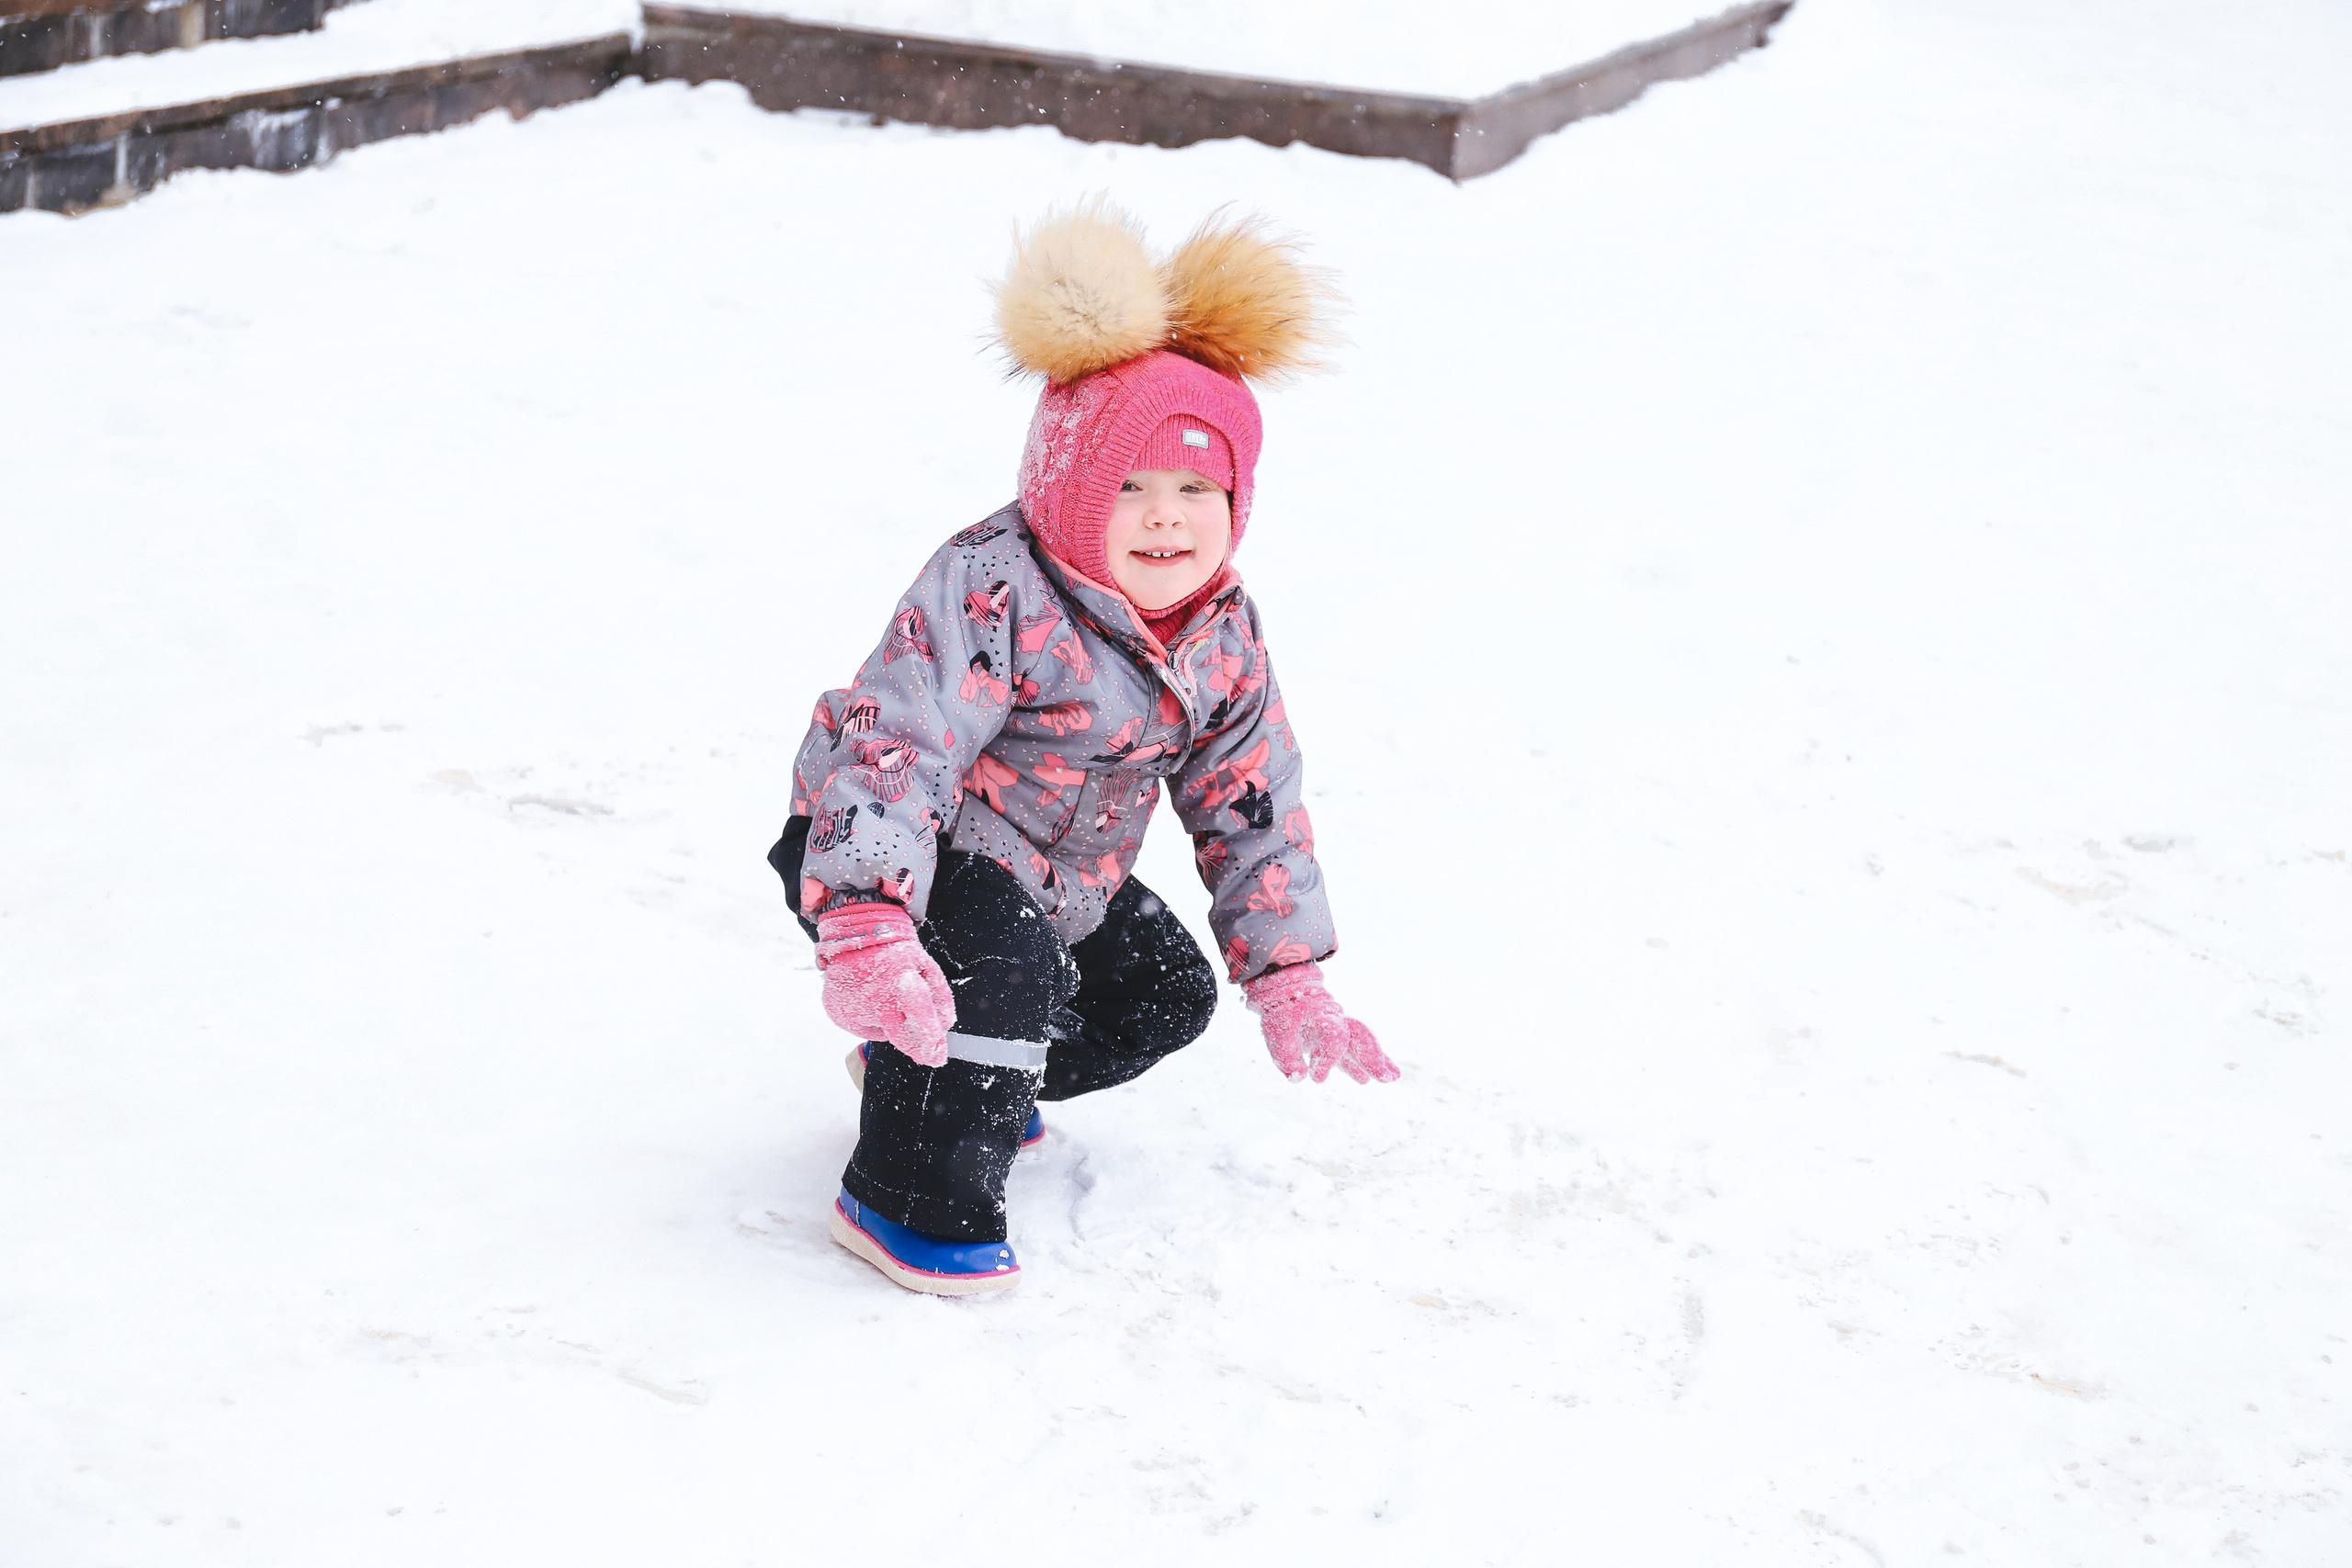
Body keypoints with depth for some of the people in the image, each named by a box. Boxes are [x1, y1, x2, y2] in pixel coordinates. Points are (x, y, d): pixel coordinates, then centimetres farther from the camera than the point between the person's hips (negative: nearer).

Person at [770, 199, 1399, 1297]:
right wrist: (867, 934, -52)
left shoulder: (1222, 637, -6)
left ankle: (924, 1072, 31)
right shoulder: (993, 594, -31)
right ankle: (910, 1196, -14)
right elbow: (889, 751, -39)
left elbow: (1252, 807, 5)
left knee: (1166, 996, 16)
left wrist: (1289, 979, 2)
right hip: (892, 854, -8)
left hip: (1059, 878, 8)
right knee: (1000, 968, -35)